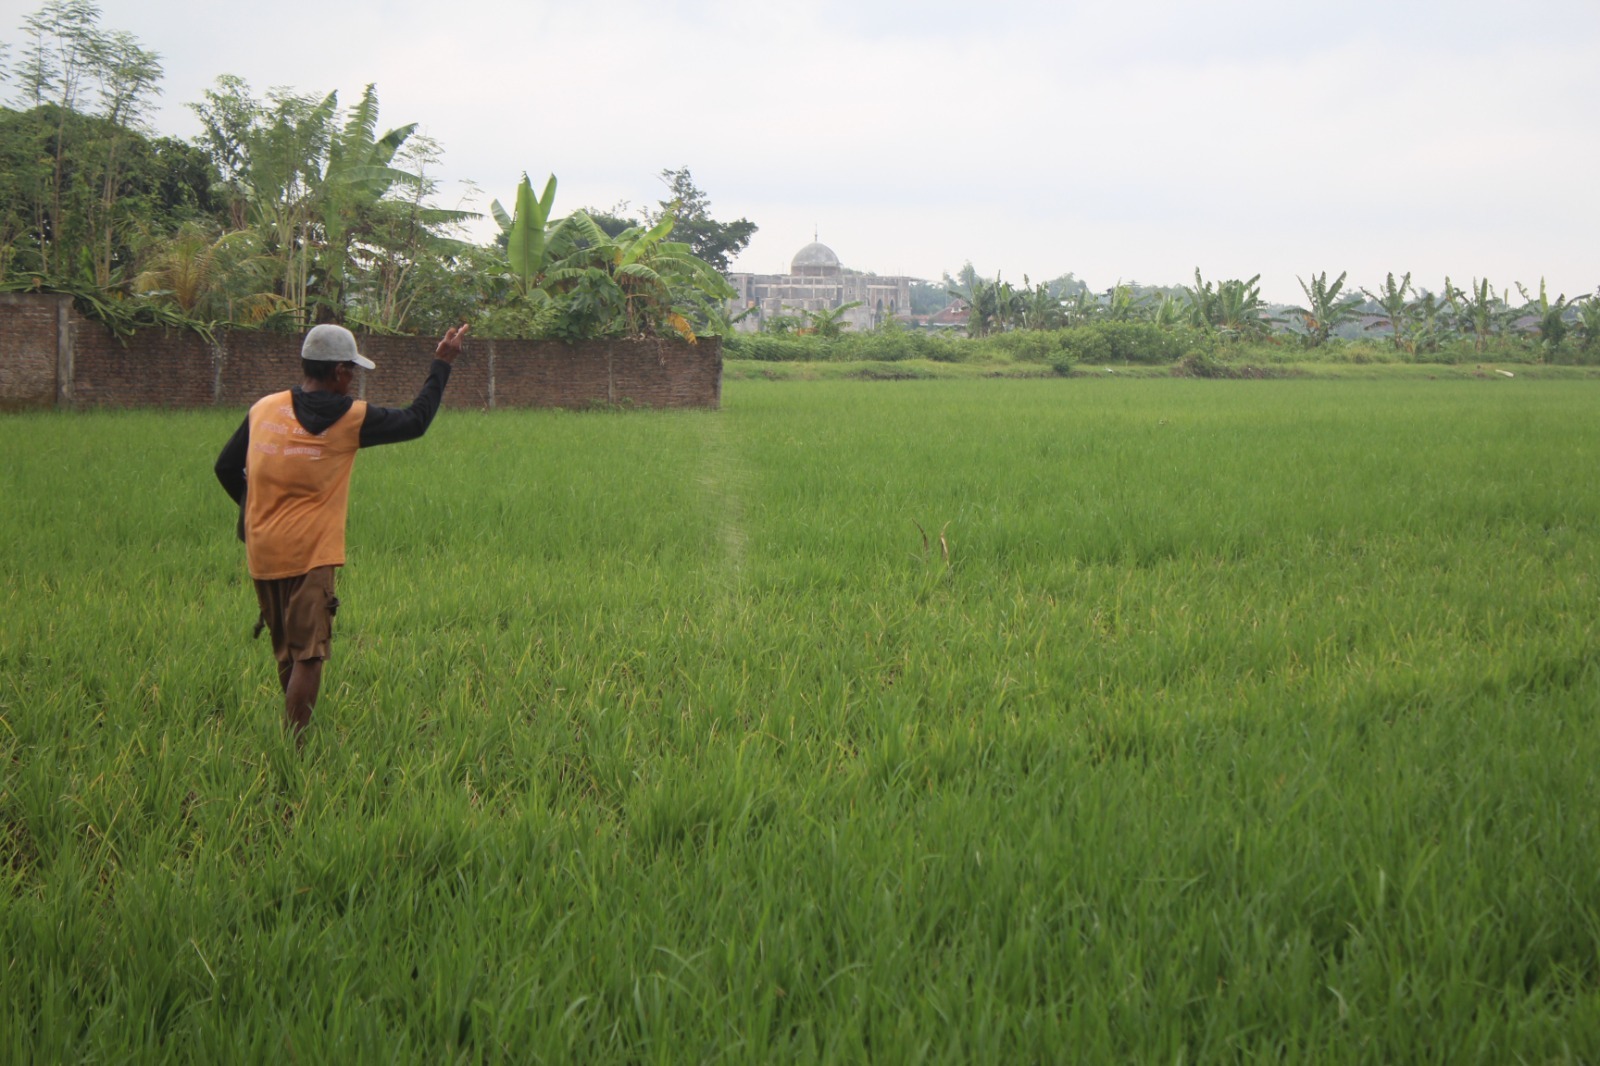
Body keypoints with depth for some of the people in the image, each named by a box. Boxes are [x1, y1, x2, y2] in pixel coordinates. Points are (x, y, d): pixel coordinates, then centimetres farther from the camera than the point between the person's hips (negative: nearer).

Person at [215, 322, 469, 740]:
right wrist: (442, 364, 14)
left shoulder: (264, 409, 6)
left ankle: (292, 733, 28)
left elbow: (226, 467, 15)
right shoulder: (351, 418, -8)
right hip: (309, 554, -6)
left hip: (262, 553, 6)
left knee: (286, 655, 18)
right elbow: (416, 420, 4)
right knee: (308, 657, -4)